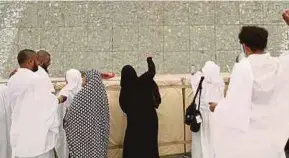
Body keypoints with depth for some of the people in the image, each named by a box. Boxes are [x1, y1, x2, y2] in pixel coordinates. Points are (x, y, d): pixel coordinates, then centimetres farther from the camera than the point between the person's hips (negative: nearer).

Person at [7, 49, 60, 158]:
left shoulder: (12, 80, 5)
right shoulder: (36, 79, -17)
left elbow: (13, 105, 13)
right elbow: (49, 105, -15)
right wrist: (54, 127, -2)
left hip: (18, 135, 7)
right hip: (36, 135, -7)